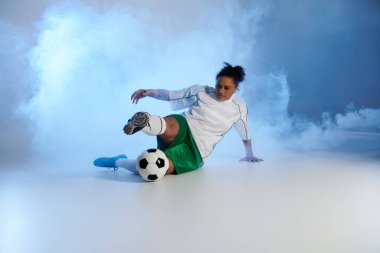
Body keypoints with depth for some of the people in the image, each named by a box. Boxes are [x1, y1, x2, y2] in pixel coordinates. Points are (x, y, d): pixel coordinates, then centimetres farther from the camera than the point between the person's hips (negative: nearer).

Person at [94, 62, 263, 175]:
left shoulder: (239, 108, 5)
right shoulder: (201, 92, 4)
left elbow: (246, 134, 21)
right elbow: (170, 95, 6)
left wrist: (249, 155, 31)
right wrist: (149, 92, -10)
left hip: (196, 151, 0)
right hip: (183, 129, 1)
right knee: (169, 128, -41)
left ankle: (118, 161, -13)